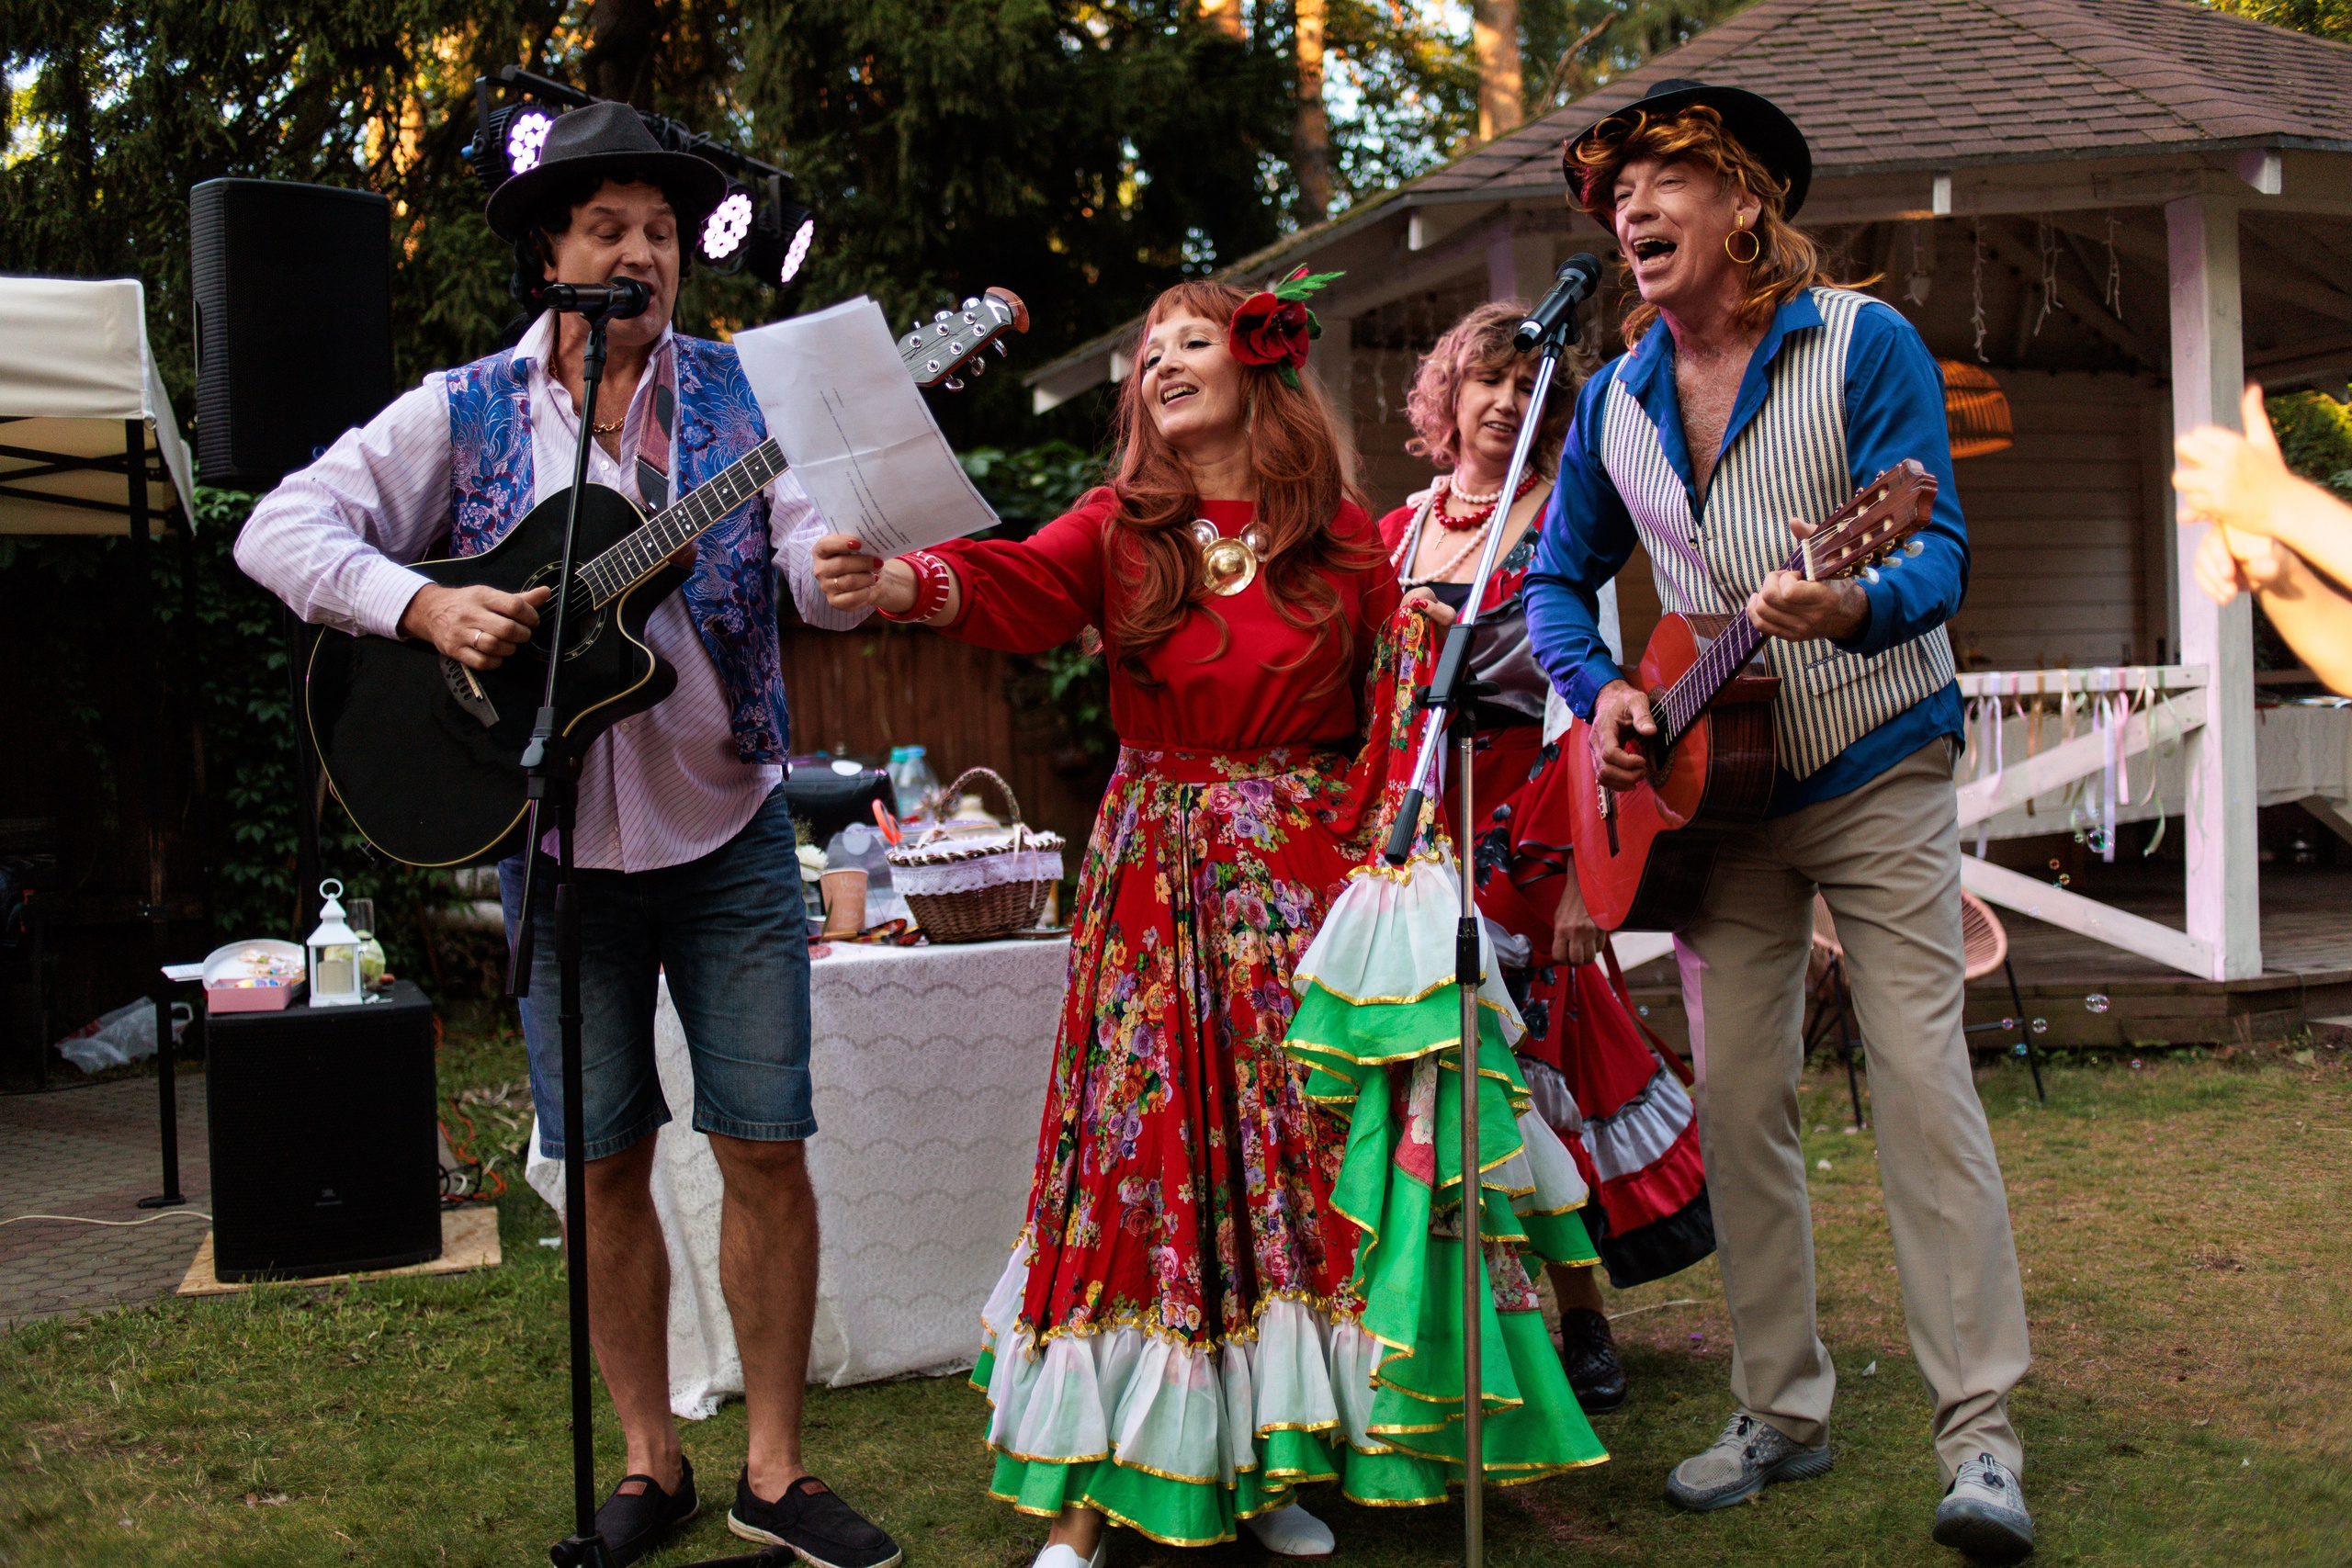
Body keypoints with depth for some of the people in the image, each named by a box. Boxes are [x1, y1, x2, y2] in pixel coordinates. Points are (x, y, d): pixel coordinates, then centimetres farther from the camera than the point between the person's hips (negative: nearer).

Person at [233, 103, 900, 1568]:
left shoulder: (736, 391, 1)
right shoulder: (466, 411, 2)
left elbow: (818, 559, -10)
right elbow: (283, 527, -2)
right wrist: (424, 607, -18)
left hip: (729, 829, 0)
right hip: (561, 839, 1)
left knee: (767, 1148, 0)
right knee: (606, 1161, 8)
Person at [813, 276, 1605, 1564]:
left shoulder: (1341, 538, 5)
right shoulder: (1120, 527, 4)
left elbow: (1402, 701, 8)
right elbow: (1021, 584, -16)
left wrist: (1433, 630, -13)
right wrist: (908, 585, -35)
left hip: (1309, 870, 1)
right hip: (1159, 874, 0)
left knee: (1298, 1152, 4)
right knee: (1140, 1153, -1)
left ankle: (1271, 1464, 18)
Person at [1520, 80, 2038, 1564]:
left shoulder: (1863, 343, -9)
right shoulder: (1614, 399, 6)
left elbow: (1941, 550, -18)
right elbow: (1559, 578, 14)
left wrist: (1856, 607, -40)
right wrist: (1601, 688, -6)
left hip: (1876, 773, -5)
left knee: (1924, 1079, -9)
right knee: (1739, 1102, 5)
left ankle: (1981, 1434, -4)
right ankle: (1785, 1409, 17)